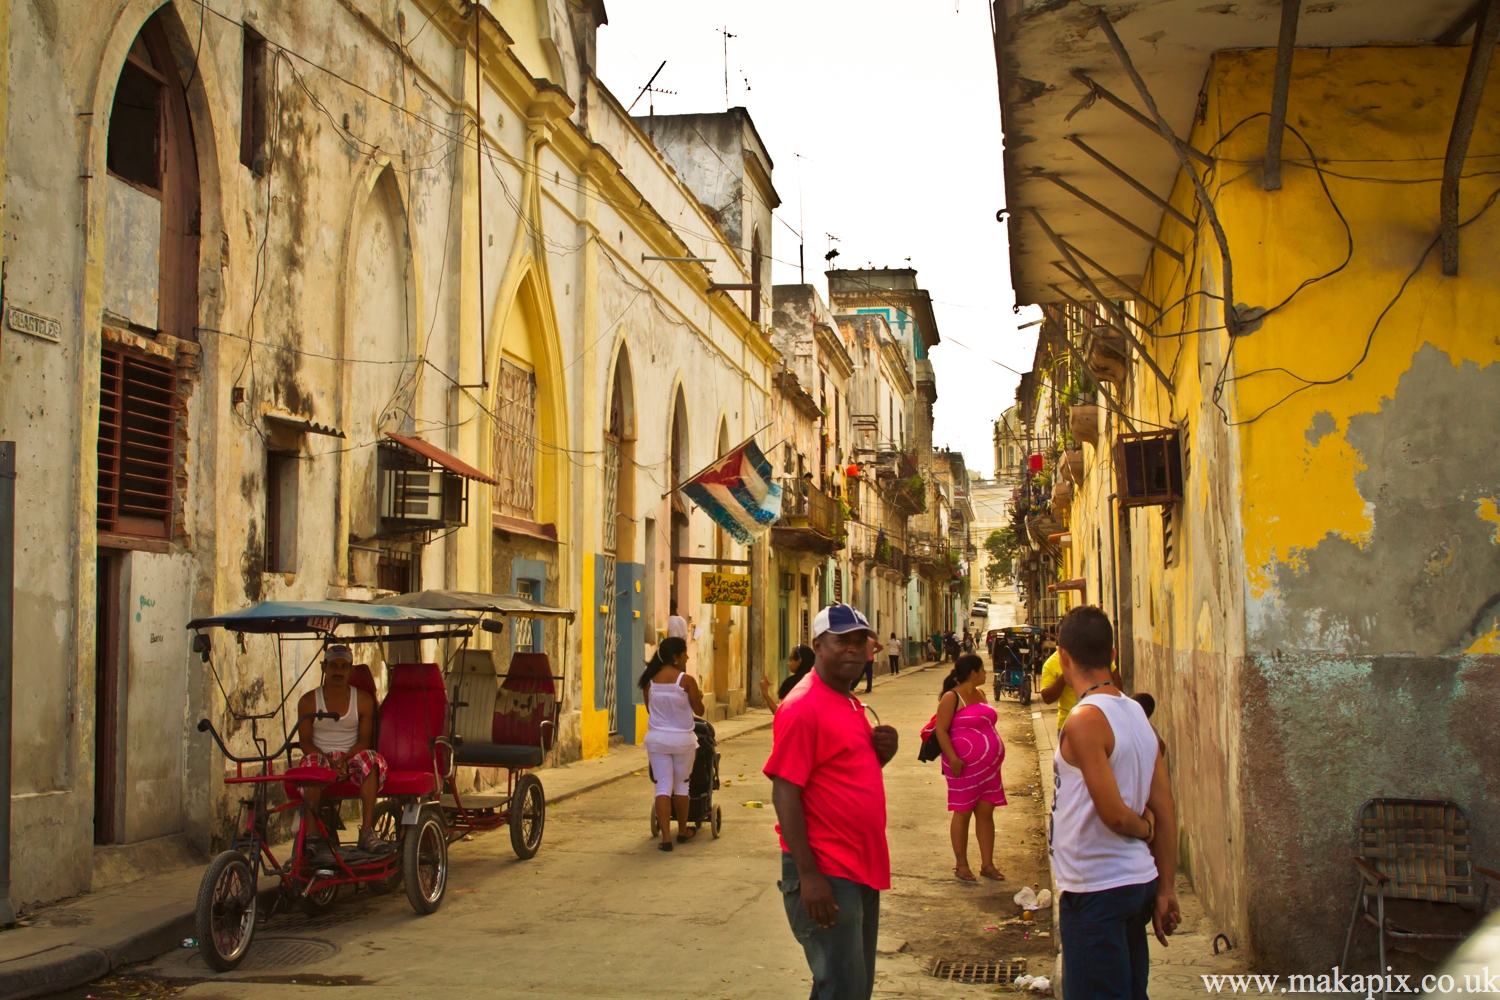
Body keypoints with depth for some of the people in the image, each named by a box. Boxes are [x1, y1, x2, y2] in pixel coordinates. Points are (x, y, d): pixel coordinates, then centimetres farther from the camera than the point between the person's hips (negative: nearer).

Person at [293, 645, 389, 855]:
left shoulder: (364, 700, 7)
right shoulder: (308, 701, 4)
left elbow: (364, 739, 2)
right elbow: (305, 742, -2)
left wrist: (345, 759, -19)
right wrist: (331, 761, -20)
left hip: (351, 758, 1)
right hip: (321, 757, -1)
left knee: (370, 758, -34)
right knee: (312, 762, -37)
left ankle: (367, 832, -37)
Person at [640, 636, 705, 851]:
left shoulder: (650, 679, -3)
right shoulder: (686, 680, -13)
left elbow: (649, 708, 9)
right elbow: (699, 711, -4)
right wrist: (698, 696, 16)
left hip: (657, 738, 2)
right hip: (682, 739, -2)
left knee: (663, 786, 3)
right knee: (681, 785, 15)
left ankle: (666, 837, -6)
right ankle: (683, 832, 28)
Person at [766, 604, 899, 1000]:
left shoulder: (851, 704, 12)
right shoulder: (803, 706, -15)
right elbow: (785, 793, -18)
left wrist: (881, 752, 0)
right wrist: (808, 875, -22)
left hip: (862, 869, 9)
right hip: (826, 874, -9)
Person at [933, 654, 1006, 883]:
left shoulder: (980, 694, 12)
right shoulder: (952, 697, -11)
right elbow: (941, 730, -15)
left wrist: (995, 755, 19)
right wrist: (952, 758, -22)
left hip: (989, 766, 7)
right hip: (965, 766, -7)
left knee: (986, 813, 7)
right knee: (962, 813, 3)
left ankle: (987, 864, 13)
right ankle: (961, 864, 11)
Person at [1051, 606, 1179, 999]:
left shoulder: (1084, 720, -18)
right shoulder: (1138, 713, 6)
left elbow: (1114, 814, -22)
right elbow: (1165, 811, 7)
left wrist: (1144, 827, 0)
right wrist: (1165, 891, 10)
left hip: (1095, 889, -8)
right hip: (1139, 880, 8)